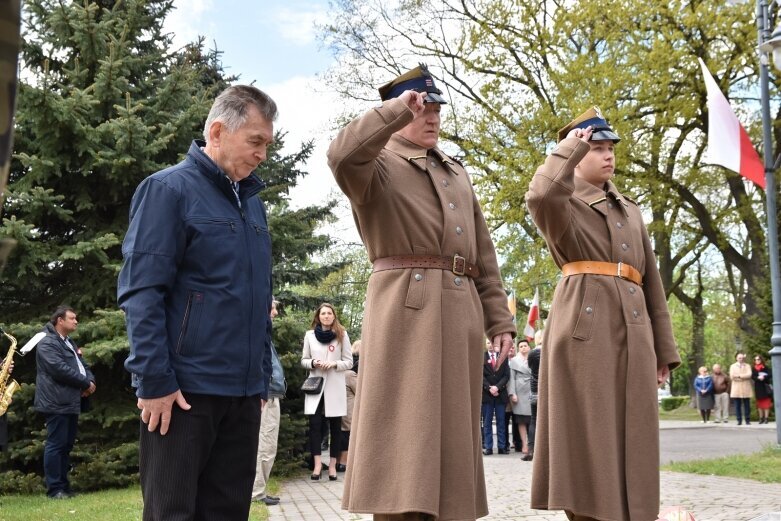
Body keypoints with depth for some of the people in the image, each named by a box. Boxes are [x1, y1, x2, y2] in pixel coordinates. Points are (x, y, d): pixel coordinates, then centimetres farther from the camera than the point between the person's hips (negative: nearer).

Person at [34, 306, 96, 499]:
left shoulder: (70, 343, 22)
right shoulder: (47, 343, -10)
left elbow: (83, 365, 21)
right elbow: (60, 369, -21)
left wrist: (90, 381, -1)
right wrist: (85, 384, -12)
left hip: (71, 403, 10)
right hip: (57, 403, -10)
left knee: (67, 445, 11)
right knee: (56, 445, -7)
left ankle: (64, 486, 17)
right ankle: (54, 489, -4)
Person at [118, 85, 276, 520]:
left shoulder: (253, 202, 15)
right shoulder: (169, 189, -6)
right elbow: (141, 292, -12)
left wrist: (262, 378, 16)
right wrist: (155, 382, -17)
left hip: (243, 392, 7)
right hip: (184, 389, -6)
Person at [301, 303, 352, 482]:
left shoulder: (342, 335, 1)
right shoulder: (310, 335, 7)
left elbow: (349, 362, 2)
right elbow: (303, 360, 10)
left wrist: (334, 364, -16)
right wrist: (313, 363, -11)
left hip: (335, 387, -1)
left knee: (335, 426, 3)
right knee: (315, 424, -6)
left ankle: (332, 465, 9)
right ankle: (317, 464, -4)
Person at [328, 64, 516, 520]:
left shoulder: (457, 172, 24)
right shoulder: (379, 165, 3)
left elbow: (483, 252, 22)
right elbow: (342, 156, -23)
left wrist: (498, 318, 14)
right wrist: (398, 109, -12)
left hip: (461, 312, 7)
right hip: (406, 310, -7)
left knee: (451, 431, 10)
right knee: (406, 427, -8)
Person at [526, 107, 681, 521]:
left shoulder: (630, 210, 24)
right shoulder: (564, 205, 6)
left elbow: (651, 282, 22)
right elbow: (540, 196, -22)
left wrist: (663, 348, 16)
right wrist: (568, 149, -6)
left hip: (632, 333, 6)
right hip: (585, 328, -6)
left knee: (629, 438, 5)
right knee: (588, 435, -5)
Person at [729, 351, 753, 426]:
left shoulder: (747, 366, 12)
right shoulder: (732, 366, 12)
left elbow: (749, 375, -6)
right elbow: (732, 377, -2)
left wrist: (739, 376, -10)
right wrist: (744, 377, -5)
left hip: (746, 389, 0)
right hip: (736, 388, 0)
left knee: (747, 405, 0)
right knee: (737, 405, -2)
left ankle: (748, 420, 5)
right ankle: (739, 420, 2)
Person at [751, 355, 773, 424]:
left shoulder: (766, 368, 1)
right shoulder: (753, 368, 6)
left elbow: (770, 375, -10)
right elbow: (752, 376, -5)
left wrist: (764, 377, -25)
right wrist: (758, 378, -23)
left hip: (765, 387, -2)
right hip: (758, 387, 2)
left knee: (766, 403, -2)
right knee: (759, 403, 6)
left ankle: (766, 418, 2)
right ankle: (761, 418, 12)